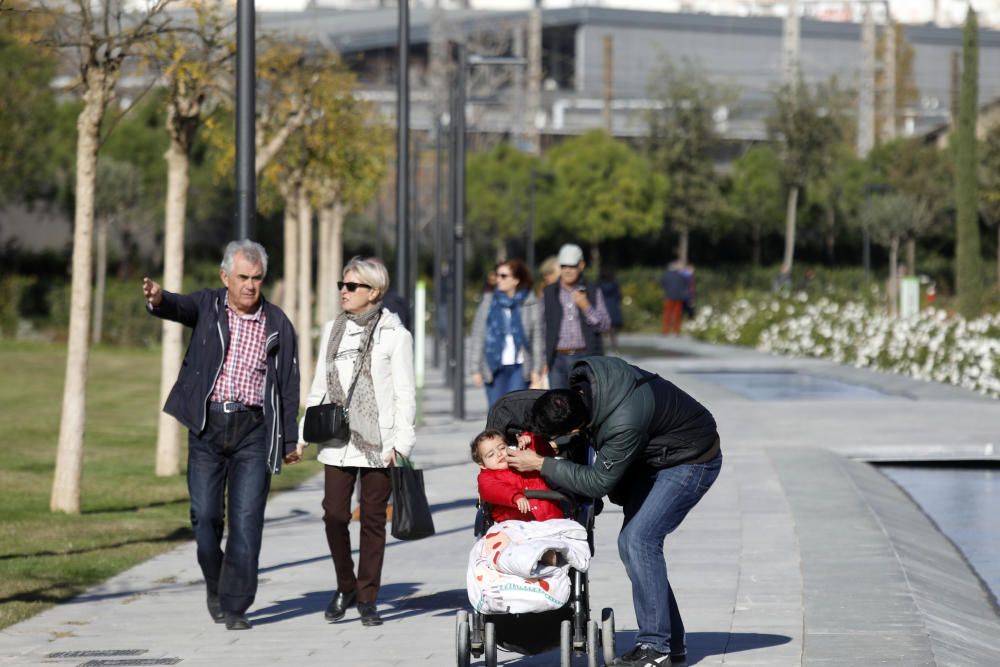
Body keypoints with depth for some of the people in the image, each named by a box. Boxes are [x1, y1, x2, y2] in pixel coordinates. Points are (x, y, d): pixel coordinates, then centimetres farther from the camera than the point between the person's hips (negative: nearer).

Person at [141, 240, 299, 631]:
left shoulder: (277, 325, 4)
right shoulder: (207, 306, 3)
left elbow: (288, 384, 9)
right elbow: (180, 308, -19)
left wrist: (290, 440, 8)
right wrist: (158, 300, -44)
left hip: (253, 430, 0)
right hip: (207, 426, 0)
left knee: (246, 520, -7)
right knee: (205, 515, 1)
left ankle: (235, 606, -3)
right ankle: (215, 584, 25)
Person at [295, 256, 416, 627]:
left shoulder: (395, 335, 0)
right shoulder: (332, 331, 13)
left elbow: (405, 393, -2)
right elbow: (319, 388, 17)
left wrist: (401, 441, -11)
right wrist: (303, 435, 11)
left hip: (378, 442, -3)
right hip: (337, 440, 3)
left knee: (373, 519, 2)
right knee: (334, 516, -4)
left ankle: (367, 597, 10)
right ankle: (345, 587, 15)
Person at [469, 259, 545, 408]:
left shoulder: (531, 303, 0)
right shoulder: (488, 302, 5)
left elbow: (537, 338, 1)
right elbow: (478, 336, 6)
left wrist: (537, 369, -3)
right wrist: (476, 368, 2)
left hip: (519, 367, -2)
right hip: (494, 366, 2)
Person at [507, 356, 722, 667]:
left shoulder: (624, 425, -39)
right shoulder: (585, 375, -17)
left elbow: (597, 481, -26)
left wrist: (540, 464, -20)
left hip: (692, 460, -9)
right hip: (654, 454, 9)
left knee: (639, 539, -19)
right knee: (630, 543, 5)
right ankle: (671, 642, 12)